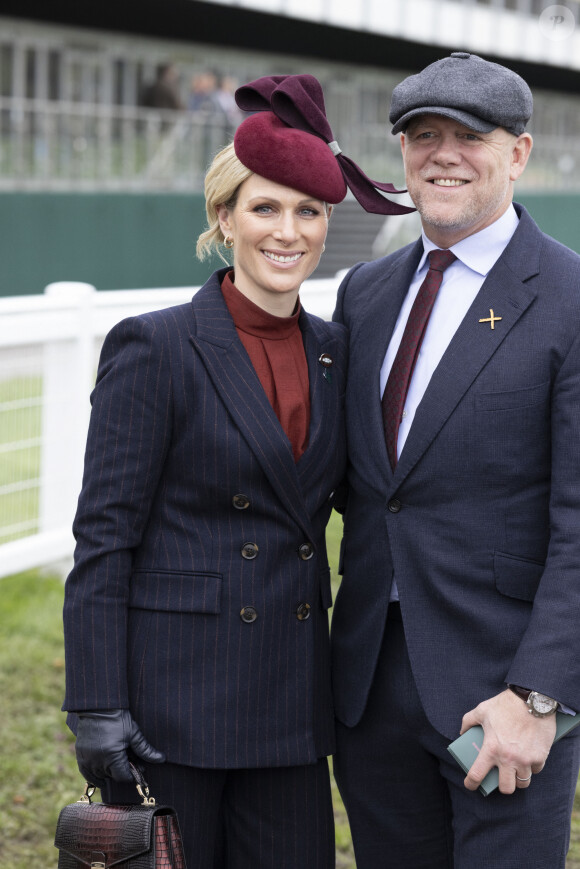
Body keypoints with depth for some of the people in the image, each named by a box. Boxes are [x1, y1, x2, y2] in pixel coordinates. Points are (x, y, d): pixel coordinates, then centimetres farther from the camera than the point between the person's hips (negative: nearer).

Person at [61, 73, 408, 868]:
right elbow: (103, 538, -10)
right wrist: (96, 707, -14)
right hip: (173, 697, -5)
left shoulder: (331, 350, 8)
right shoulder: (155, 348, -9)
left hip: (291, 703, 5)